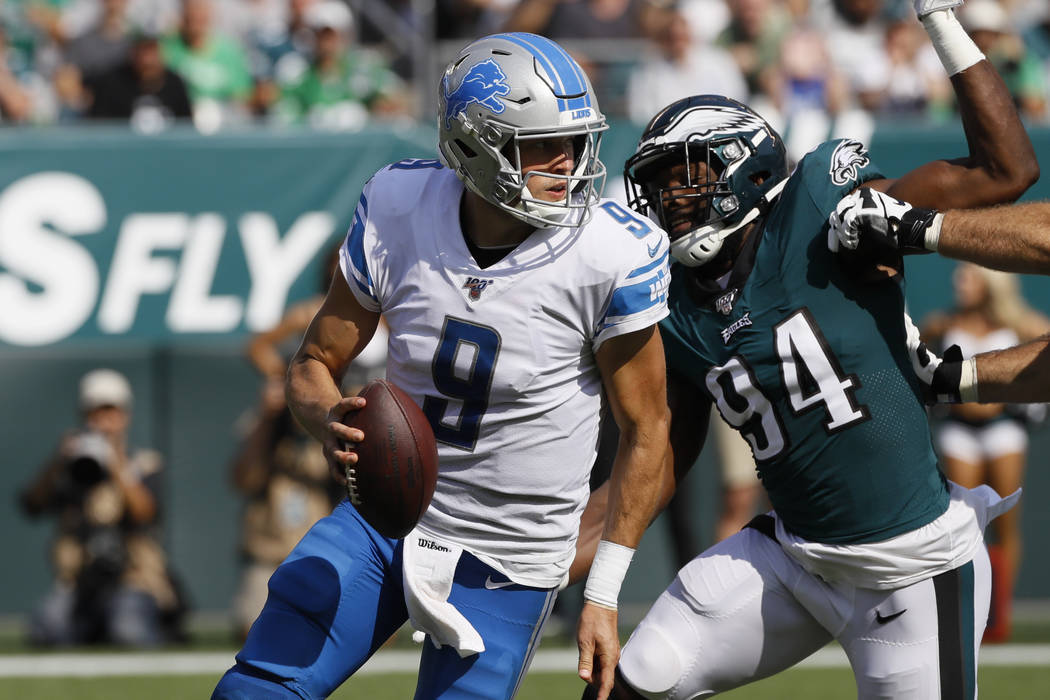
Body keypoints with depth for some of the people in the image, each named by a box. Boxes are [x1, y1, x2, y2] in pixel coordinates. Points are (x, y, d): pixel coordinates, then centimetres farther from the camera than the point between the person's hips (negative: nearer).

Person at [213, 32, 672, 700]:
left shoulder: (614, 256, -19)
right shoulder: (398, 213, -11)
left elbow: (645, 431, -8)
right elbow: (314, 365, 1)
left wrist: (603, 597, -8)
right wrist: (334, 425, -23)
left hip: (508, 563, -2)